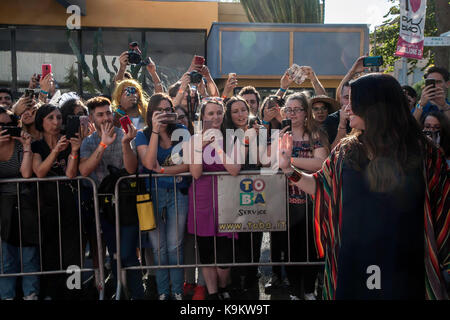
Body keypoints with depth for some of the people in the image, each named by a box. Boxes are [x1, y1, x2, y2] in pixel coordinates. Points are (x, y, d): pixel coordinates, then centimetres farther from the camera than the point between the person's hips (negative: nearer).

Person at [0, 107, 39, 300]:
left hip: (24, 205, 0)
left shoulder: (20, 145, 1)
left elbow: (26, 173, -12)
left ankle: (31, 294, 16)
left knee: (29, 252, 4)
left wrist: (27, 146, -13)